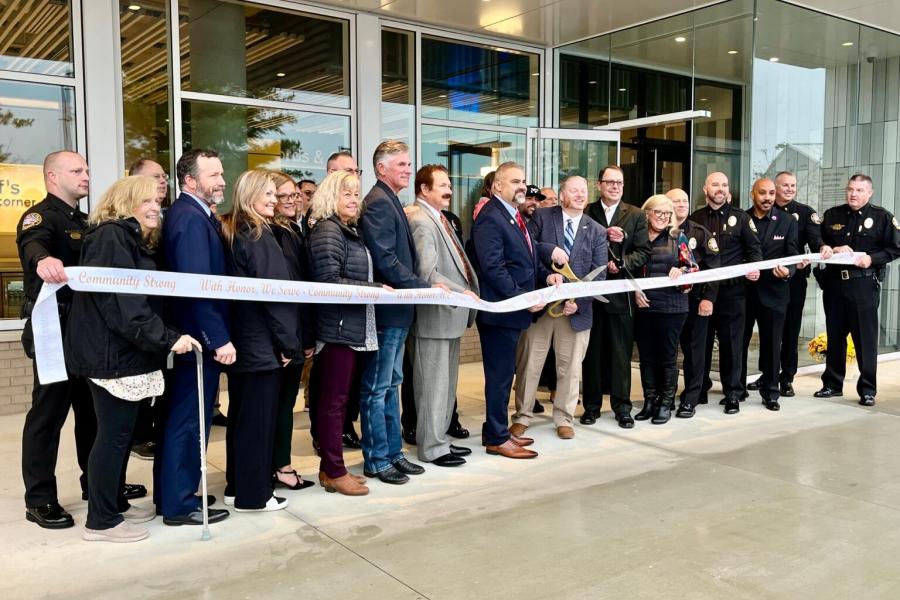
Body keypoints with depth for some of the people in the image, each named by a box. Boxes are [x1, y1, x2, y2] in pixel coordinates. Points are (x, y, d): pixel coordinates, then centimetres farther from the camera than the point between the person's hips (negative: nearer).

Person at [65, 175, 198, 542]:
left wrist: (163, 338, 13)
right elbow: (120, 301, -24)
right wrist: (167, 338, -25)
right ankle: (101, 521, 7)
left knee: (121, 432, 15)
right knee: (114, 434, -4)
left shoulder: (134, 240, 18)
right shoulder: (110, 237, -15)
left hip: (124, 349, 10)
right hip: (111, 351, -10)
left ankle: (115, 505, 27)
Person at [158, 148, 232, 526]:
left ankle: (169, 493, 30)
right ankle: (180, 504, 11)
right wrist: (219, 338, -24)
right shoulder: (191, 217, -17)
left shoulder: (194, 214, 14)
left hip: (189, 333, 10)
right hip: (200, 336, -10)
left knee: (180, 417, 17)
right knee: (190, 420, 0)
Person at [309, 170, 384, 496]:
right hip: (338, 327, -9)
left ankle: (331, 466, 22)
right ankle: (334, 472, 7)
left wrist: (374, 288, 9)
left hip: (354, 327, 9)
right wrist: (376, 289, -18)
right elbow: (330, 282, -20)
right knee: (333, 400, -1)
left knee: (338, 398, 13)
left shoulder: (350, 230, 16)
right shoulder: (327, 231, -12)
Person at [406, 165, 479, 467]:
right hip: (434, 317, -10)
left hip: (451, 315, 10)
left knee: (446, 383, 17)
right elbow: (427, 273, -23)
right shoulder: (421, 221, -16)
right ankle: (432, 448, 10)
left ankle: (440, 438, 29)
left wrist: (469, 291, 7)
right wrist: (462, 293, -21)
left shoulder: (441, 219, 14)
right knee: (433, 384, -1)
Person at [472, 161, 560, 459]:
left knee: (503, 373, 17)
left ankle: (496, 431, 28)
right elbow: (493, 268, -22)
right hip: (499, 310, -10)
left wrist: (546, 275, 3)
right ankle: (497, 439, 11)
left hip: (514, 309, 10)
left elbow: (527, 259, 21)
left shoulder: (515, 217, 15)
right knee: (500, 375, 0)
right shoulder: (490, 219, -16)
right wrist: (524, 298, -21)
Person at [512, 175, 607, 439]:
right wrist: (550, 250, -24)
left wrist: (578, 301, -14)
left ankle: (564, 419, 25)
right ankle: (522, 416, 20)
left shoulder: (597, 231, 6)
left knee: (570, 367, 10)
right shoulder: (542, 217, 2)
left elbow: (598, 274, -1)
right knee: (529, 364, 6)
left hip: (576, 308, 2)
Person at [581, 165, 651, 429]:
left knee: (621, 352, 4)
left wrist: (621, 264, -14)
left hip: (621, 291, 0)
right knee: (592, 350, 7)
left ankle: (622, 407, 14)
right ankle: (592, 405, 17)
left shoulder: (636, 215, 7)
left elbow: (643, 251, 2)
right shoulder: (586, 213, 5)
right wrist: (604, 236, -16)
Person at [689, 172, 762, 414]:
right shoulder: (695, 218, 10)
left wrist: (755, 267, -12)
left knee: (732, 341, 1)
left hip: (732, 288, -1)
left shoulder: (739, 217, 6)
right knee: (701, 340, 7)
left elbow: (753, 246, 6)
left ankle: (733, 394, 10)